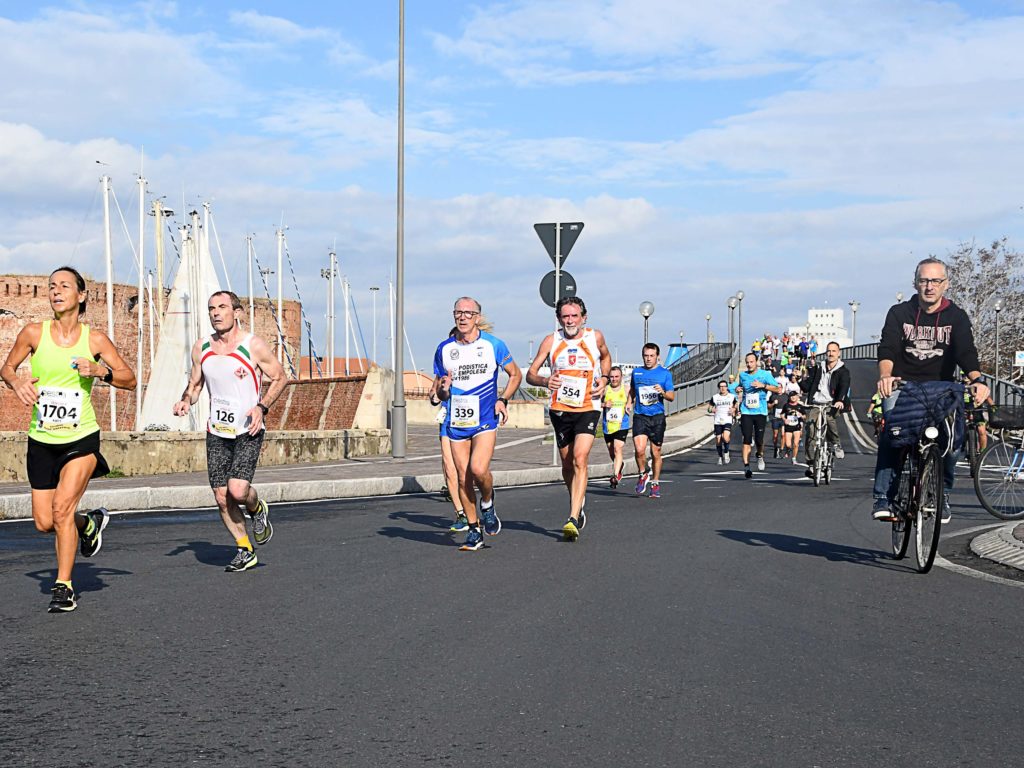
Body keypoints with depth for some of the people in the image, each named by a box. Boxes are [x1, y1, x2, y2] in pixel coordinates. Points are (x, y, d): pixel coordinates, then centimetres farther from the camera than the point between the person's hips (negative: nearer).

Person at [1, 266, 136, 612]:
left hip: (81, 438, -3)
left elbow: (130, 379, 2)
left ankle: (64, 587, -3)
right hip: (41, 440, 3)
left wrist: (99, 370, -16)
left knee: (62, 507, -18)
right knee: (44, 523, 5)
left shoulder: (94, 338, -4)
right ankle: (90, 522, 39)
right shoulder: (34, 333, -2)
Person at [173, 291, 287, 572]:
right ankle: (244, 551, 20)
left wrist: (262, 407, -14)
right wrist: (186, 401, -5)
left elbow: (279, 377, 0)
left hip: (248, 431, -4)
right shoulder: (201, 347, 4)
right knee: (222, 498, 2)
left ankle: (257, 509, 15)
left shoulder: (253, 345, -9)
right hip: (216, 432, 5)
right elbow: (195, 383, 17)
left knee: (238, 490, -20)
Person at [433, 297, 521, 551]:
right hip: (456, 422, 3)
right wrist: (442, 390, -11)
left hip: (485, 419, -3)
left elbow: (515, 375, 10)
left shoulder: (493, 344, -2)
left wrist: (503, 400, -5)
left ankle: (488, 504, 12)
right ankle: (474, 531, 16)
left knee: (479, 470, -21)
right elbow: (438, 389, 13)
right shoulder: (444, 349, 4)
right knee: (463, 477, 3)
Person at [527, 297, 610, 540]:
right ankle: (578, 505, 39)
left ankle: (573, 520, -24)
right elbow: (530, 374, -2)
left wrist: (604, 378, 2)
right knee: (567, 465, 12)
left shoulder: (595, 337, -1)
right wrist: (545, 381, -24)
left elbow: (605, 356, 22)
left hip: (588, 409, -2)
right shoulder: (551, 341, -3)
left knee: (580, 460, -19)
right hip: (560, 409, 2)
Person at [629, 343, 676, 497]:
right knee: (639, 449, -17)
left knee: (656, 453, 5)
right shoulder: (636, 372, 10)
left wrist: (663, 392, -20)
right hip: (640, 416, 1)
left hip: (657, 417, -1)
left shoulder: (665, 373, 3)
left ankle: (655, 483, 21)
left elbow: (672, 397, -1)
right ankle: (643, 474, 10)